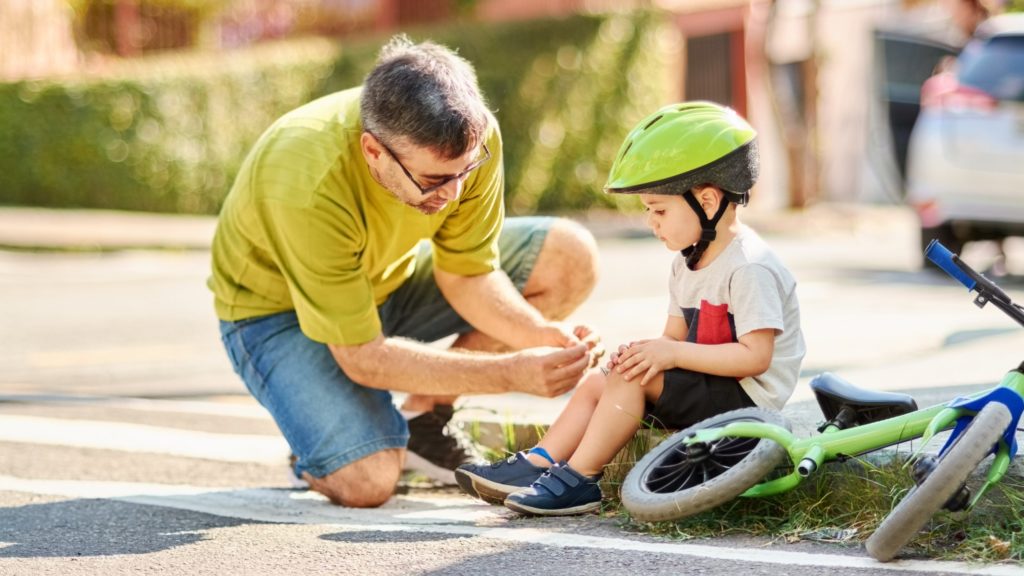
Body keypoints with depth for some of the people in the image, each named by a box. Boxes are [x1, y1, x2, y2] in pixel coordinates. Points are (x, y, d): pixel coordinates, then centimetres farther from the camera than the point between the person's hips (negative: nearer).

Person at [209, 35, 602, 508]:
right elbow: (363, 358, -32)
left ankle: (424, 415, 2)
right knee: (367, 481, -29)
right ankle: (316, 449, 8)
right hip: (278, 308, -6)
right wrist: (513, 373, -37)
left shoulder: (473, 138, -25)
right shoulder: (305, 189, -39)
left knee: (570, 258, -10)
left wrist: (542, 336, -29)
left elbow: (468, 274, -10)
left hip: (389, 274, 6)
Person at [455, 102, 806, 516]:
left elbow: (756, 356, -25)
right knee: (599, 380, 4)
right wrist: (649, 350, -11)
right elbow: (676, 336, 12)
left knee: (631, 378, -22)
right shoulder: (688, 263, 12)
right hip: (704, 385, 10)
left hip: (745, 399, -10)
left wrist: (673, 354, -26)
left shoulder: (749, 268, -19)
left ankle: (578, 481, -16)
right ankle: (537, 464, -2)